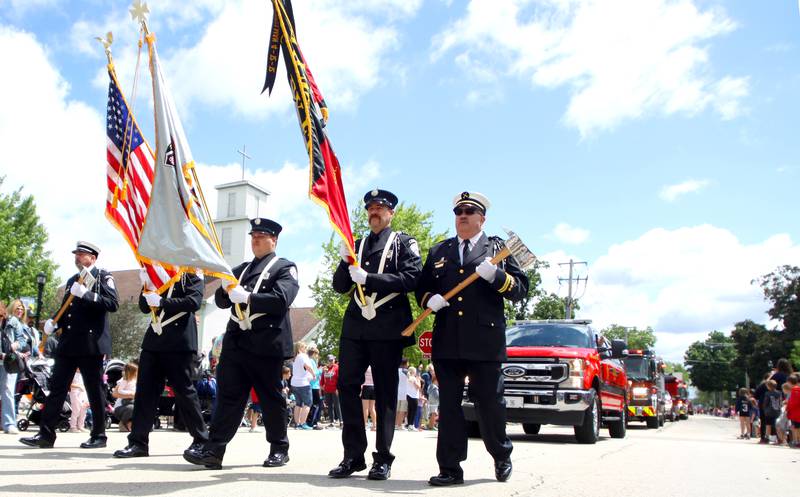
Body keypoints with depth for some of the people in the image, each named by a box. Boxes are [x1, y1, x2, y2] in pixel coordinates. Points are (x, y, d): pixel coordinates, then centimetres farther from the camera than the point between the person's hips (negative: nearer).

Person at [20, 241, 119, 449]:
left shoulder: (103, 277, 0)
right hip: (68, 343, 7)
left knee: (95, 390, 0)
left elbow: (113, 304, -13)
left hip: (91, 344, -7)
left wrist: (86, 294, -22)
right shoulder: (72, 280, 22)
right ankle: (46, 434, 6)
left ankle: (99, 435, 8)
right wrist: (53, 323, 5)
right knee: (57, 387, 3)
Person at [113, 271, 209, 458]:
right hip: (153, 340, 6)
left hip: (179, 343, -6)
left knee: (184, 390, -1)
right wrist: (146, 285, -2)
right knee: (145, 390, 1)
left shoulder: (192, 276, 1)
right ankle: (138, 442, 5)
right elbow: (145, 307, 14)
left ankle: (201, 440, 10)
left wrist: (161, 301, -19)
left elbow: (194, 302, -15)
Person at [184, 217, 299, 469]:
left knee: (271, 397, 3)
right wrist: (226, 288, -4)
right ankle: (213, 449, -3)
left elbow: (282, 299, -14)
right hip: (236, 340, 5)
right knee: (228, 394, -1)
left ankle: (279, 449, 15)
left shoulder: (285, 267, 3)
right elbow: (221, 300, 18)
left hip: (266, 342, -5)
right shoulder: (241, 269, 23)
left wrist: (247, 296, -18)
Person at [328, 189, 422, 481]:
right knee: (347, 386, -1)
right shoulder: (356, 245, 20)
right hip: (355, 325, 4)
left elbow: (410, 278, -9)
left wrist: (368, 278, -16)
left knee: (385, 392, 0)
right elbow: (340, 286, 16)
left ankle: (383, 459, 7)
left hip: (388, 327, -4)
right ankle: (353, 456, 7)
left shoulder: (403, 243, 7)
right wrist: (344, 261, -4)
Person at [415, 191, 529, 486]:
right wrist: (429, 299, -5)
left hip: (485, 342, -2)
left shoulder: (499, 249, 10)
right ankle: (450, 469, 9)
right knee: (448, 405, 3)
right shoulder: (438, 251, 18)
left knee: (490, 403, 5)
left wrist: (495, 276, -16)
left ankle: (502, 458, 28)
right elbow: (422, 287, 18)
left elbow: (520, 288, 3)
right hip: (447, 342, 3)